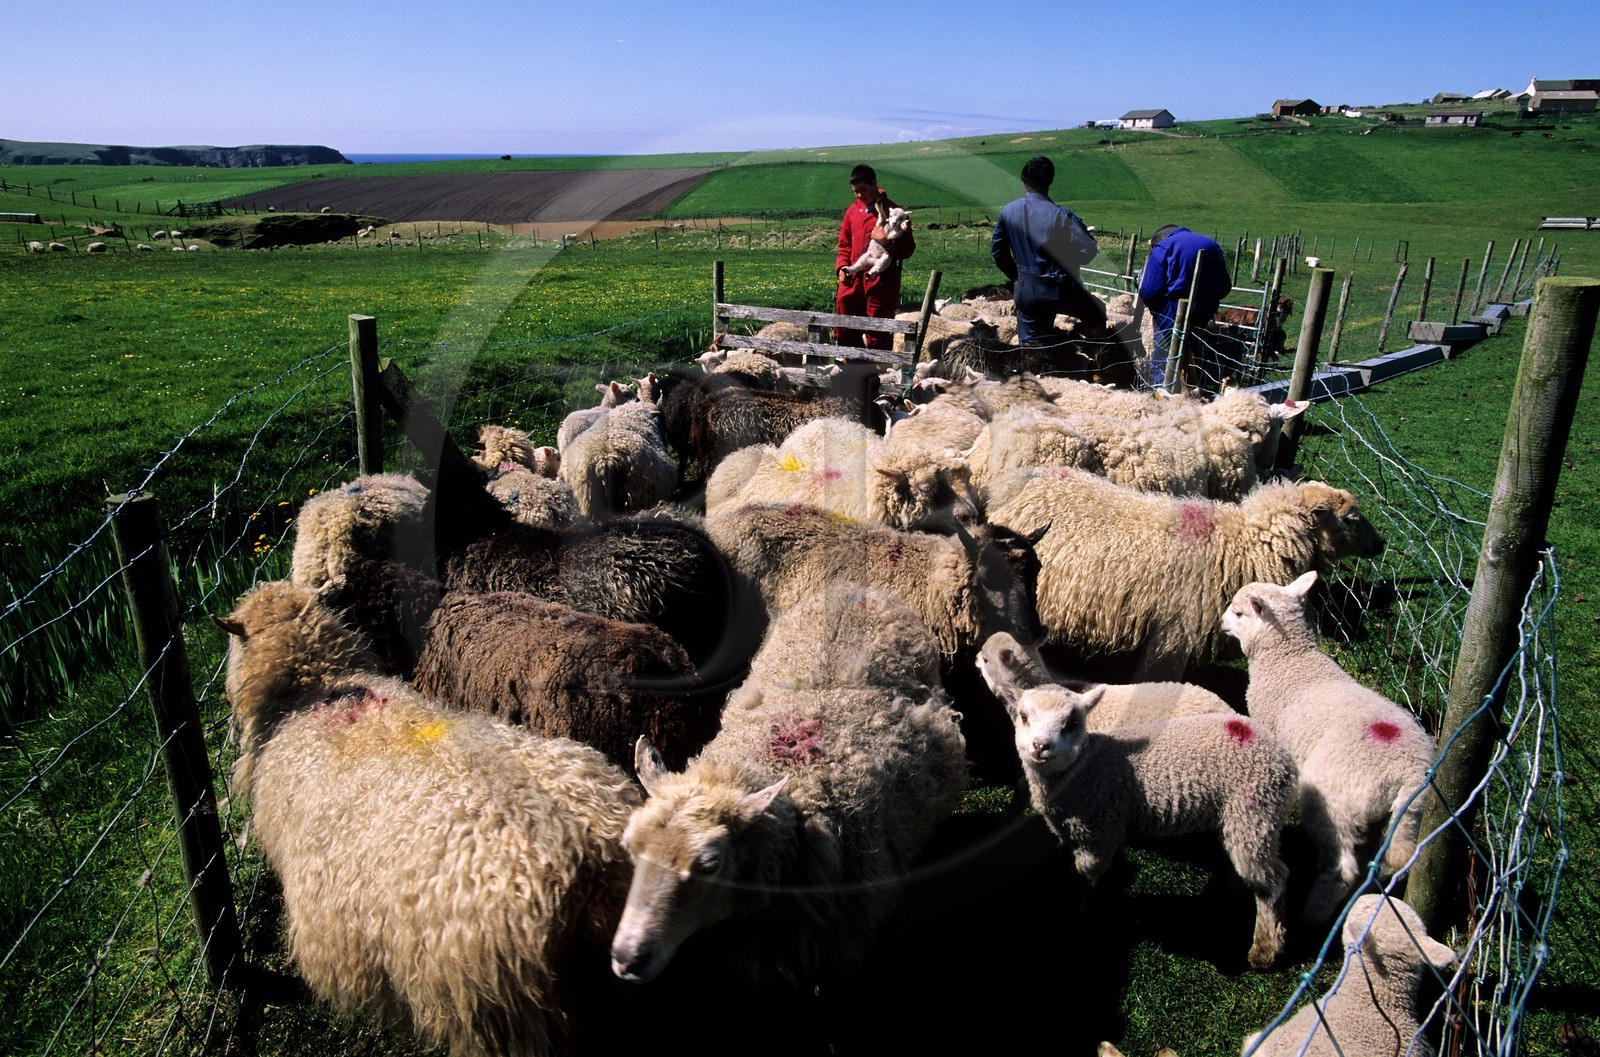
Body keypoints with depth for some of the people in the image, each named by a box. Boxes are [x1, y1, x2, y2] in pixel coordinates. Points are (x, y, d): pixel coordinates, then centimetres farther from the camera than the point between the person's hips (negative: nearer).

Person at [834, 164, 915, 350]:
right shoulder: (853, 210, 12)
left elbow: (908, 248, -1)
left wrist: (889, 242, -19)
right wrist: (842, 266, 2)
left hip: (881, 283, -4)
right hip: (853, 280, 5)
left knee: (877, 335, 0)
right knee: (845, 332, 7)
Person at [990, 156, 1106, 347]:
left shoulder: (1008, 211, -3)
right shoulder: (1060, 215, -18)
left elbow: (997, 250, 8)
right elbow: (1088, 251, -18)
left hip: (1025, 291, 4)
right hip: (1060, 290, -4)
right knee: (1098, 314, 24)